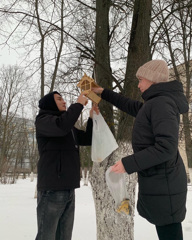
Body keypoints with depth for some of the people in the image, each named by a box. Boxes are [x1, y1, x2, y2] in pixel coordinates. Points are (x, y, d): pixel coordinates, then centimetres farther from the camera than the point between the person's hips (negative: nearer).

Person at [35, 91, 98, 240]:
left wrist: (92, 118, 10)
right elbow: (61, 126, -24)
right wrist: (79, 104, -12)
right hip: (52, 188, -8)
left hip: (68, 188, 8)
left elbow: (87, 140, 23)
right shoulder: (43, 120, -2)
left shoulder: (68, 125, 22)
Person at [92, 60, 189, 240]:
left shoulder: (162, 103, -17)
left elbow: (166, 148, -25)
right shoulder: (155, 104, 13)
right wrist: (104, 93, 30)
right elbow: (131, 106, 30)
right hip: (160, 182, 10)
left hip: (162, 184, -10)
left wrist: (128, 164, -22)